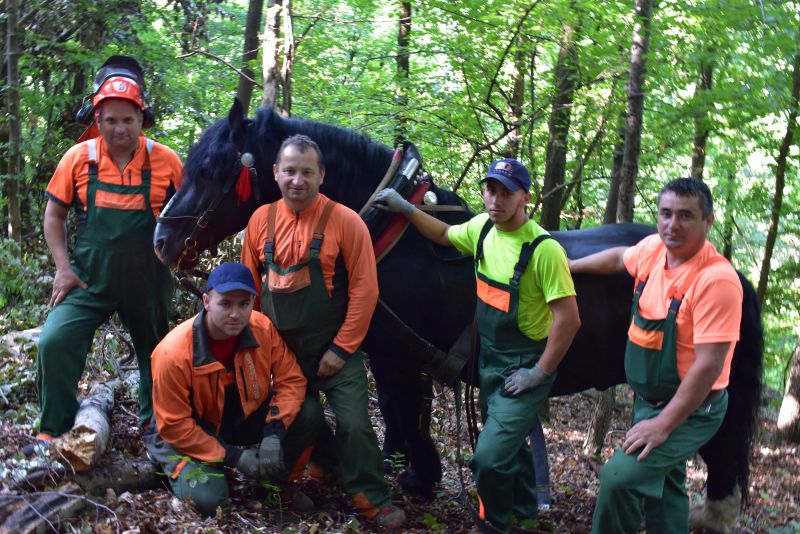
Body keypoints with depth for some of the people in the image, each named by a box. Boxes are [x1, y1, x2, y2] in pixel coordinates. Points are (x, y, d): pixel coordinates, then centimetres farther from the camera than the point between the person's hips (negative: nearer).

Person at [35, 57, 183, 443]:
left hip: (148, 282, 0)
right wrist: (63, 267, -6)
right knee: (54, 342, -16)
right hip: (89, 279, 0)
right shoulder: (78, 158, -5)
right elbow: (54, 215, 3)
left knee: (156, 353, 14)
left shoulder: (166, 161, -8)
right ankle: (52, 431, -1)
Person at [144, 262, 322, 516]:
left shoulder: (263, 329, -17)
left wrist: (274, 433, -25)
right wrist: (233, 456, -23)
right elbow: (174, 425, -22)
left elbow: (291, 380, -10)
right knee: (208, 498, -29)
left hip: (247, 418, 4)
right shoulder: (174, 353, -28)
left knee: (310, 414, -17)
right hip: (191, 435, -4)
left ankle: (276, 479, 7)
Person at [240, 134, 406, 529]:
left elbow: (364, 289, -14)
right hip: (280, 350, 4)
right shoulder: (261, 220, 0)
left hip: (334, 350, -4)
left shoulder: (345, 221, -13)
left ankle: (372, 498, 9)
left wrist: (341, 349, -15)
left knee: (354, 425, -6)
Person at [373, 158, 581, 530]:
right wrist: (405, 208, 11)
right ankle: (524, 512, 46)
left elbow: (568, 319, -23)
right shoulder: (483, 228, -2)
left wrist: (539, 373, -18)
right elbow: (444, 235, 20)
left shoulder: (543, 249, -24)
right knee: (508, 446, 24)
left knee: (489, 458, -14)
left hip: (523, 369, -7)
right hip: (489, 360, 7)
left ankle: (497, 524, 12)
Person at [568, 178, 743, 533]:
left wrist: (663, 424, -25)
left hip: (688, 410, -8)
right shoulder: (654, 248, -3)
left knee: (619, 478, -21)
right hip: (647, 399, 8)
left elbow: (709, 364, -27)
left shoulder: (716, 279, -26)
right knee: (659, 486, 22)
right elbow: (619, 258, 22)